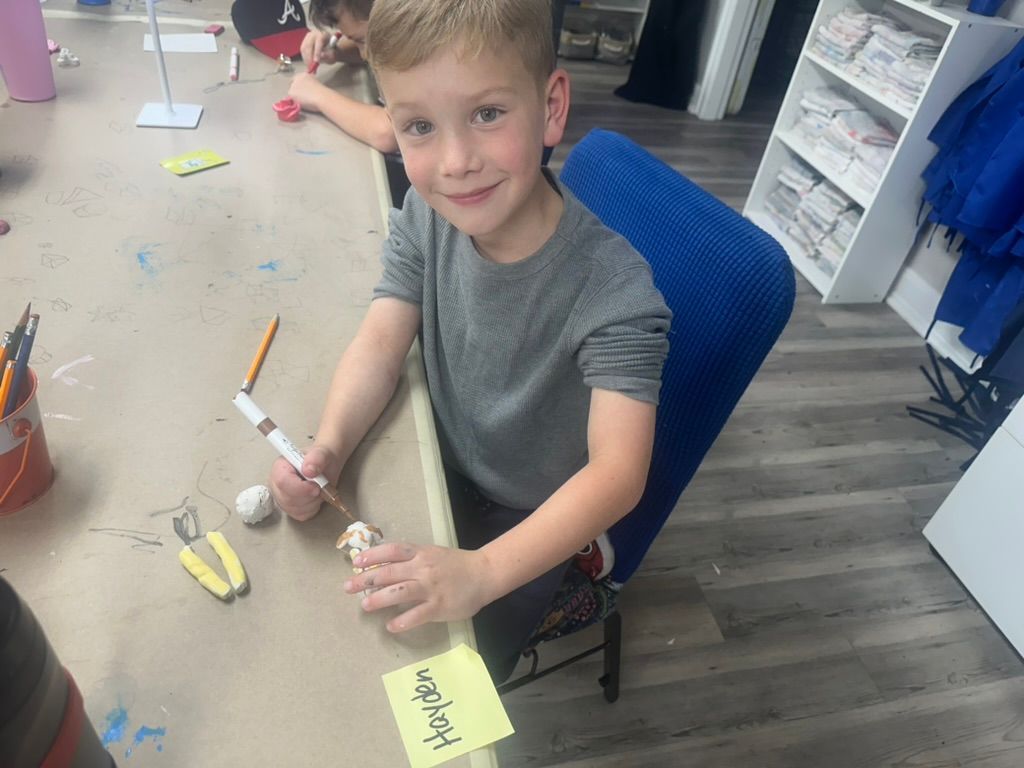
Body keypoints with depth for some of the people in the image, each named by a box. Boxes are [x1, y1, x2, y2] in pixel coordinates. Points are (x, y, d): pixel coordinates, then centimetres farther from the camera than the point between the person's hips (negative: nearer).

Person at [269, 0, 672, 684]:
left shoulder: (614, 288, -32)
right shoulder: (427, 217, -15)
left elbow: (618, 473, -36)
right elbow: (380, 344, -13)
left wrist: (483, 572, -47)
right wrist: (326, 450, -31)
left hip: (536, 522, -4)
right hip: (442, 471, 5)